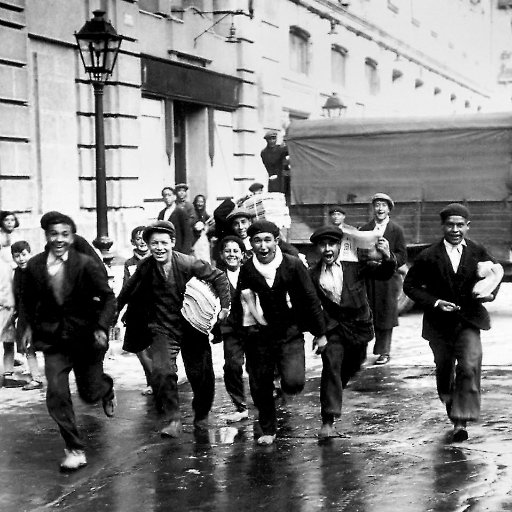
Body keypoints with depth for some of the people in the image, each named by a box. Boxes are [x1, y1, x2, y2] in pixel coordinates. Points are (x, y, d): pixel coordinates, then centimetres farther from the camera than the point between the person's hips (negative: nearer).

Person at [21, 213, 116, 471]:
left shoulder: (86, 264, -15)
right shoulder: (34, 266, -5)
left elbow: (108, 297, -9)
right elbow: (28, 299, 14)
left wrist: (102, 327, -20)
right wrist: (31, 325, 9)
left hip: (86, 337, -2)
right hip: (53, 339, 2)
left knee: (90, 393, 9)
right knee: (56, 394, -11)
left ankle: (106, 387, 49)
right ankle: (74, 450, 3)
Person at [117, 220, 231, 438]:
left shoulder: (189, 263, -15)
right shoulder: (145, 268, -8)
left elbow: (219, 277, -5)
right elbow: (126, 293, 8)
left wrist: (225, 305, -11)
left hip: (193, 328, 0)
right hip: (163, 329, 0)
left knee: (201, 376, 7)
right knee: (161, 371, -23)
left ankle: (201, 415, 37)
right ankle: (172, 420, -10)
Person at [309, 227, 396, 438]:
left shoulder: (355, 265, -9)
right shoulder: (313, 275, -7)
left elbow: (383, 273, -16)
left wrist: (387, 258, -37)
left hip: (358, 327, 2)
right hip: (332, 327, -2)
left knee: (351, 367, 18)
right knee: (331, 367, -18)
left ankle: (332, 395, 50)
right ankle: (328, 422, -18)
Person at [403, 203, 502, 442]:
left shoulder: (478, 253, -3)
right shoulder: (429, 257, -10)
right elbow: (410, 285, -4)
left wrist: (490, 291, -6)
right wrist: (434, 302, -17)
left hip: (469, 321, 0)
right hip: (440, 322, 0)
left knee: (470, 366, -18)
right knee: (444, 371, 15)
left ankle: (461, 422, -15)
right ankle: (452, 410, 41)